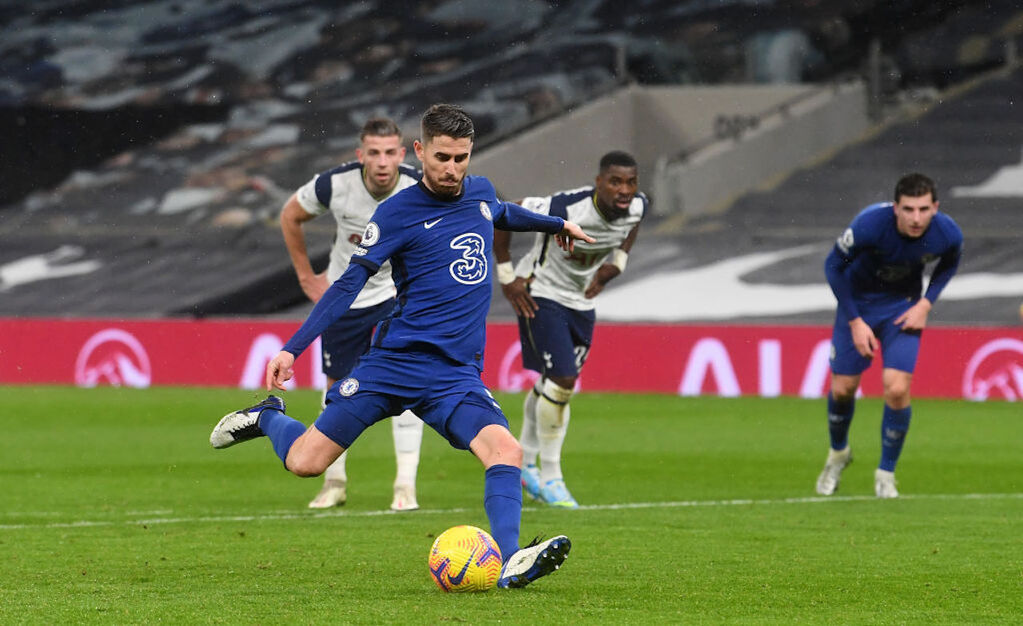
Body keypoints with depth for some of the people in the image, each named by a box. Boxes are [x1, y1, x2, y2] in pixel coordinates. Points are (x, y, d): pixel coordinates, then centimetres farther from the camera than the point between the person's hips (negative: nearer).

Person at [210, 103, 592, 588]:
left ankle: (511, 563, -34)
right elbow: (349, 284, -7)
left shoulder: (480, 192, 11)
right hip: (394, 362, -3)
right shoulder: (398, 212, -6)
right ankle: (269, 418, 27)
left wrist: (555, 224, 51)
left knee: (505, 451, -24)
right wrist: (292, 349, -14)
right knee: (305, 462, -6)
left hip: (458, 375, 3)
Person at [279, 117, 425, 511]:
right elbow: (290, 216, -2)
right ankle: (334, 482, 25)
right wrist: (306, 277, 1)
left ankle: (406, 485, -11)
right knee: (338, 384, 8)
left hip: (401, 292, -2)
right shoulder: (335, 185, -23)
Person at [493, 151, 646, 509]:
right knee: (562, 382, -14)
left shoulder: (637, 207, -14)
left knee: (551, 384, 14)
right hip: (541, 295, -6)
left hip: (582, 301, 6)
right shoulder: (567, 209, -33)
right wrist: (507, 275, -16)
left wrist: (616, 262, 2)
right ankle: (549, 478, 0)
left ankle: (525, 464, 34)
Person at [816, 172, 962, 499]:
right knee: (842, 388, 3)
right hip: (857, 300, -1)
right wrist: (855, 321, -16)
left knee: (897, 388, -14)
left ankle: (886, 472, 7)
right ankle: (838, 453, 36)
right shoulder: (870, 224, -33)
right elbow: (834, 265, -16)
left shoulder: (948, 234, -24)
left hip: (902, 307, 1)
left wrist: (925, 304, -9)